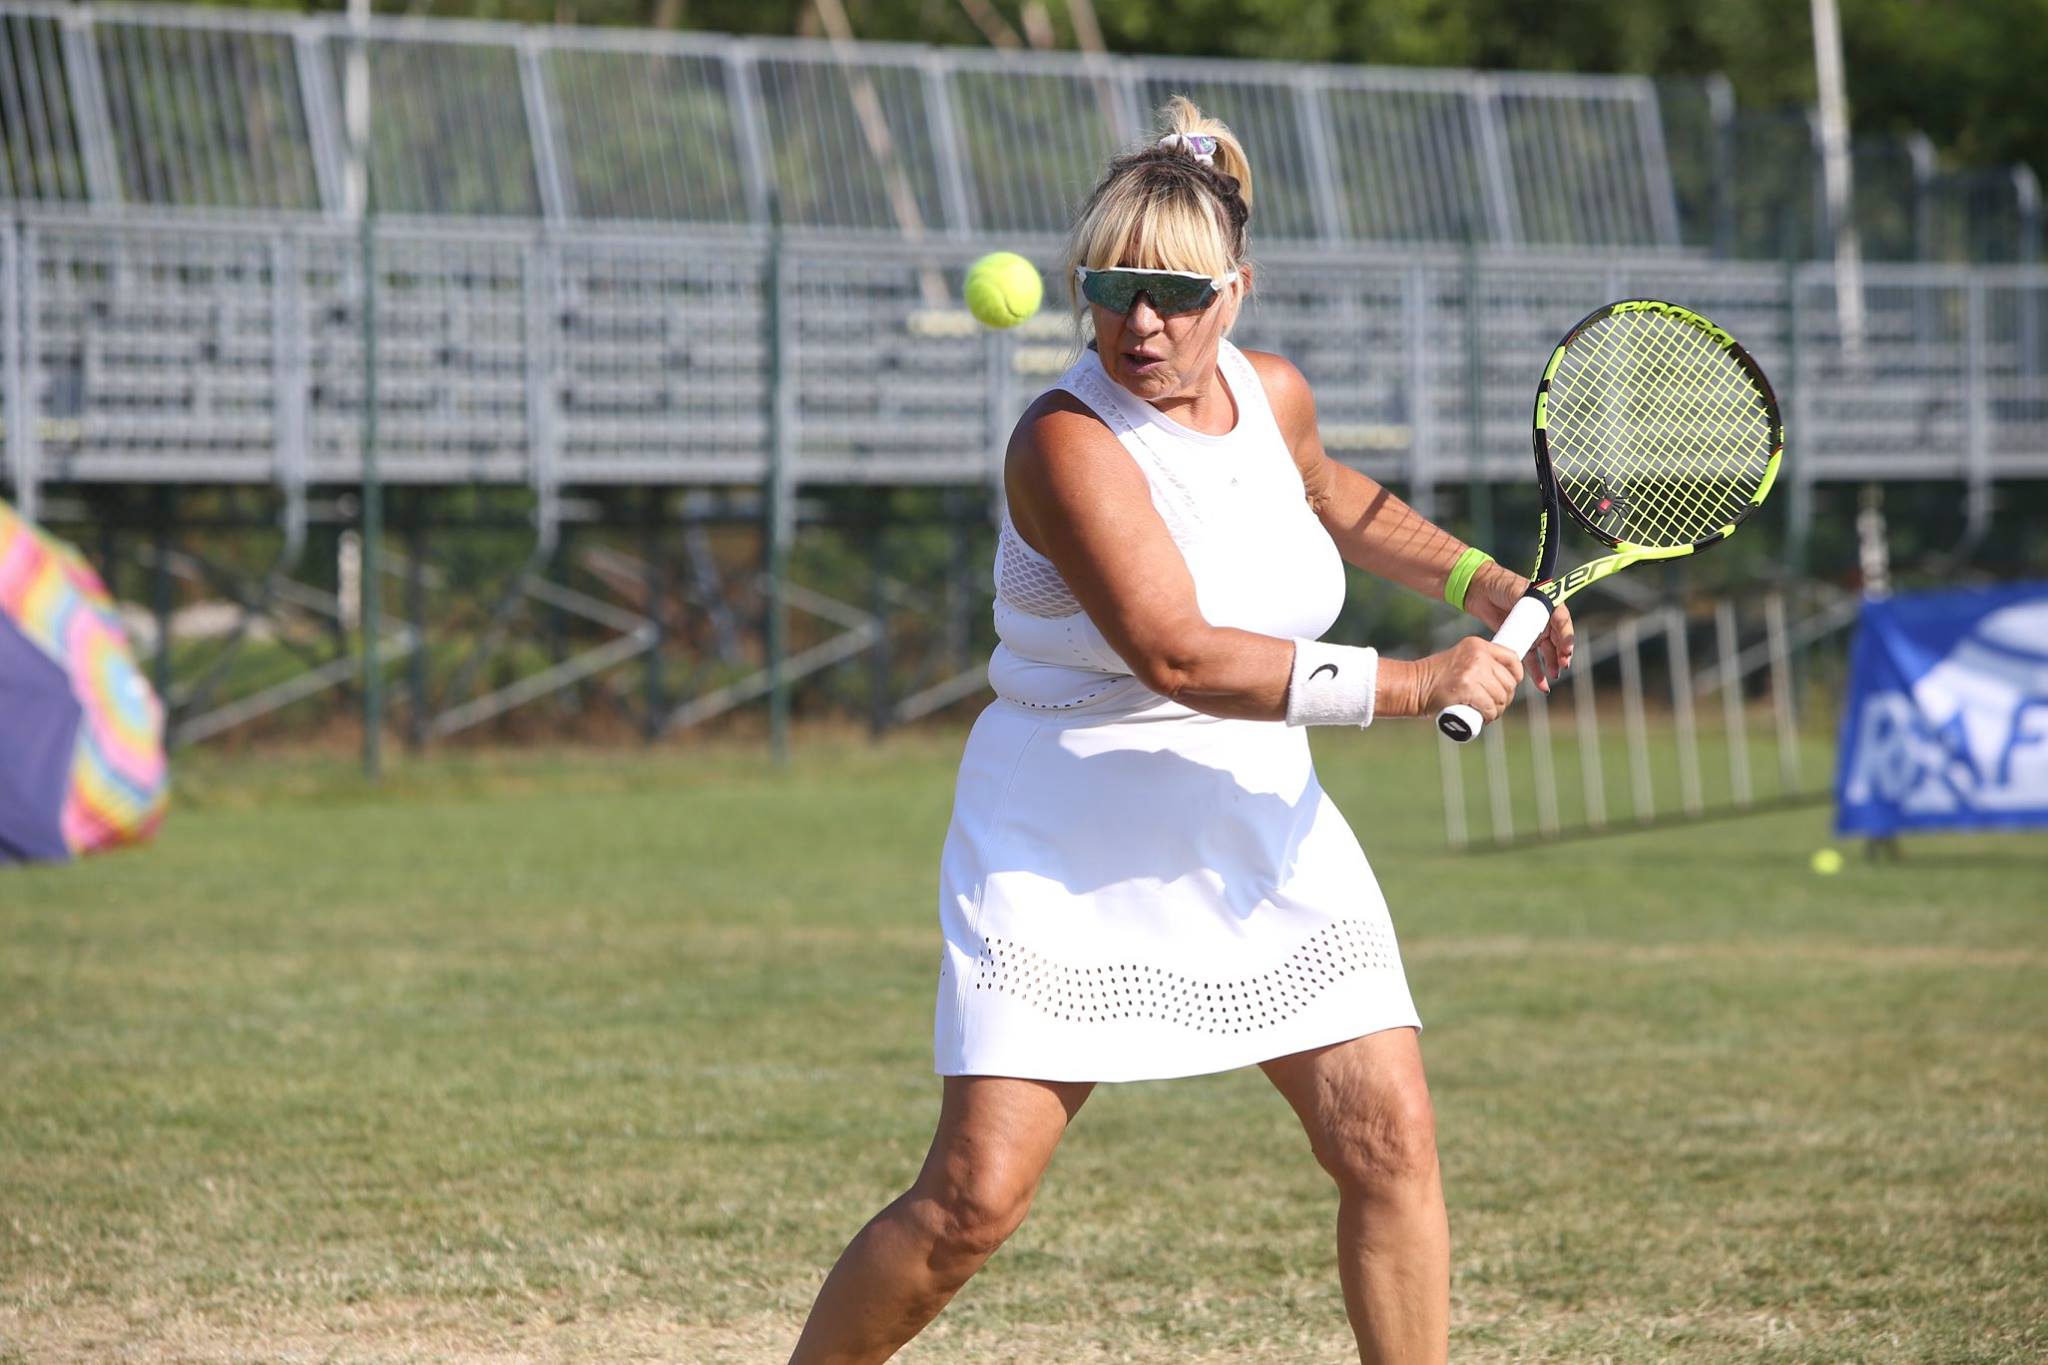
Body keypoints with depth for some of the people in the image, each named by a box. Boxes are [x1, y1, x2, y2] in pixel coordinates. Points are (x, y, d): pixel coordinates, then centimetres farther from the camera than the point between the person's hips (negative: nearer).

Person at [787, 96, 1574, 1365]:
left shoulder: (1273, 395, 1)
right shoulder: (1069, 441, -21)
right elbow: (1181, 654, -31)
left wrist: (1482, 580, 16)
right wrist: (1420, 684, -27)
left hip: (1263, 838, 6)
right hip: (1065, 863, -6)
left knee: (1389, 1138, -6)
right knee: (974, 1200, -11)